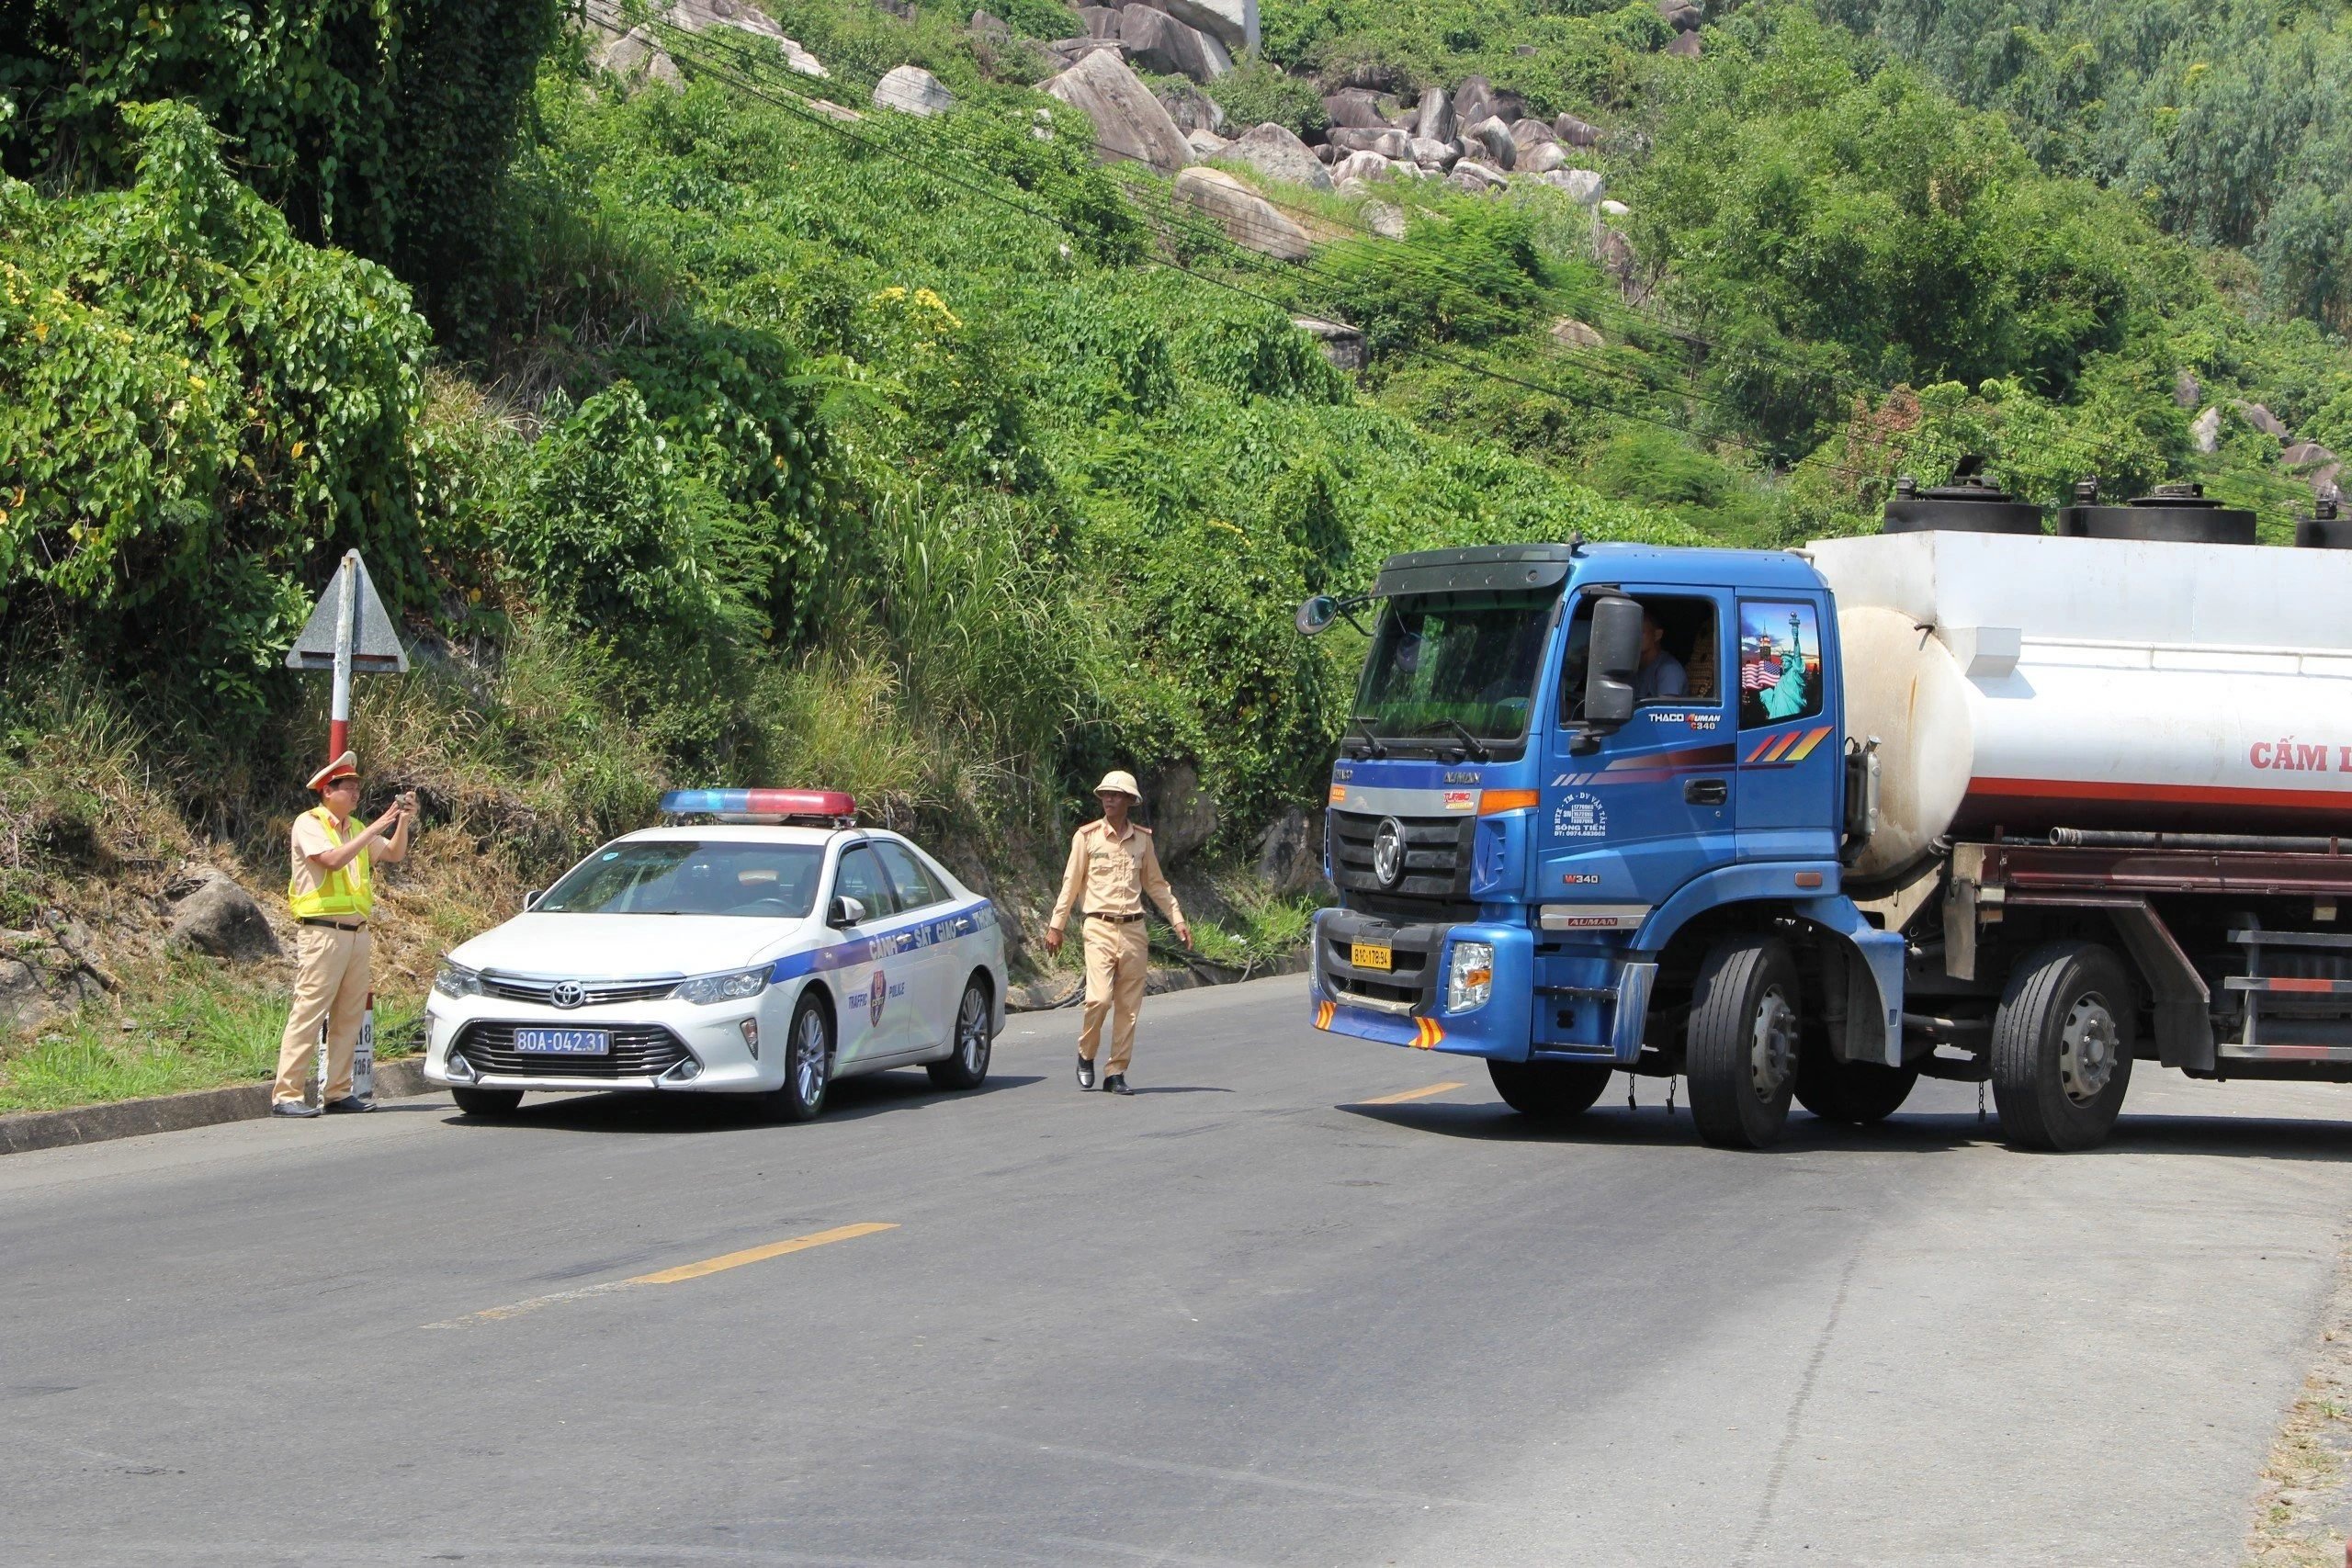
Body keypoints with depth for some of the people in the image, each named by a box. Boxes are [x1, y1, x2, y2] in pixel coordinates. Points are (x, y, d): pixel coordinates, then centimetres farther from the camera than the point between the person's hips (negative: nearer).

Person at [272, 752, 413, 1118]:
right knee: (308, 1012, -11)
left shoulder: (355, 830, 20)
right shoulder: (309, 824, -3)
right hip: (323, 933, -8)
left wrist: (403, 821, 2)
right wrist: (375, 828, -18)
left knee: (350, 1016, 6)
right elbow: (333, 859, -19)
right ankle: (285, 1095, -12)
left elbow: (394, 854, 18)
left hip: (356, 933, 8)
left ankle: (337, 1093, 11)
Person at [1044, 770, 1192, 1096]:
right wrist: (1056, 926, 3)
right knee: (1099, 998, -16)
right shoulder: (1087, 836, 2)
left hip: (1134, 929, 3)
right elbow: (1071, 884, 5)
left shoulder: (1142, 839, 11)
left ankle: (1116, 1073, 7)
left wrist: (1178, 921, 16)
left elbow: (1156, 884, 20)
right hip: (1100, 928, -3)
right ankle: (1086, 1055, 9)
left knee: (1128, 1007, 1)